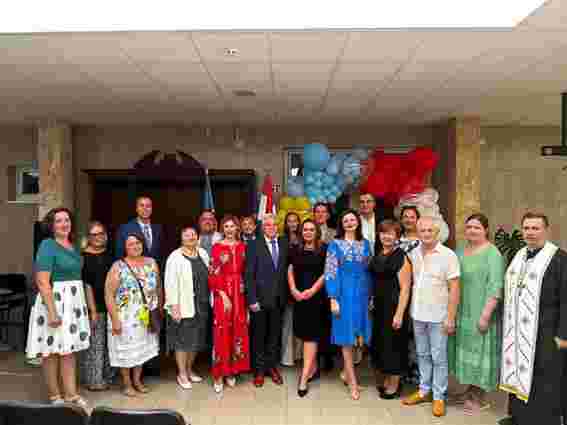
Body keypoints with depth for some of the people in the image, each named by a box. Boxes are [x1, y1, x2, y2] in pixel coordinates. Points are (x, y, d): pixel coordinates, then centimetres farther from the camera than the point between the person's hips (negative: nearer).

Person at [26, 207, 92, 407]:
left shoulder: (73, 246, 10)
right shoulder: (47, 245, -12)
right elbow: (42, 281, -18)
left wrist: (86, 304, 17)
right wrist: (52, 311, -23)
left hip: (74, 302, 7)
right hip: (54, 301, -7)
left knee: (69, 350, 11)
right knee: (52, 351, 5)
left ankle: (71, 394, 18)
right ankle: (55, 396, 19)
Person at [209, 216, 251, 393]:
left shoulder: (242, 247, 7)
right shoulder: (217, 247, -4)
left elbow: (245, 272, 9)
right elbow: (213, 275, -7)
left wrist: (247, 295, 2)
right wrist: (223, 295, -14)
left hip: (239, 294, 4)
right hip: (222, 294, -4)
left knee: (238, 331, 8)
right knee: (222, 333, -1)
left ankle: (232, 371, 22)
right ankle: (219, 375, 10)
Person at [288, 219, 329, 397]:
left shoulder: (324, 249, -2)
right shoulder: (295, 250, 10)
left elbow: (326, 273, -6)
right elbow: (290, 271, 9)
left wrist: (312, 290, -14)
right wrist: (294, 290, -6)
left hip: (317, 296, -4)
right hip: (299, 297, 5)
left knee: (311, 335, -5)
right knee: (305, 334, 12)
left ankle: (304, 377, -4)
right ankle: (313, 369, 28)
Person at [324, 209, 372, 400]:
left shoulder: (365, 243, 9)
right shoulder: (335, 244, -2)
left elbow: (369, 270, 12)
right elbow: (330, 272, -6)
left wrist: (369, 295, 7)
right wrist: (333, 298, -12)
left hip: (361, 293, 4)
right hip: (344, 293, -4)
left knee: (356, 334, 8)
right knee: (346, 336, 1)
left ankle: (346, 372, 27)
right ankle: (353, 381, 11)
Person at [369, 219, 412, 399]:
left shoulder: (401, 257, -13)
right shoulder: (378, 255, 9)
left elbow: (405, 288, -16)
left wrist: (399, 314, -20)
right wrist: (372, 300, 10)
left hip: (394, 306, -7)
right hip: (379, 305, 7)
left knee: (393, 343, 4)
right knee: (381, 342, 15)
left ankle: (394, 386, 21)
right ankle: (387, 380, 33)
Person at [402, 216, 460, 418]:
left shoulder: (448, 255, -11)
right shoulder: (413, 254, 3)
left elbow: (454, 289, -11)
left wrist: (450, 318, -14)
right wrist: (408, 311, 5)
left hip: (438, 316, -4)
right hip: (417, 314, 5)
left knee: (439, 358, 5)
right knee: (422, 355, 16)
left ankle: (439, 397, 19)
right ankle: (424, 390, 29)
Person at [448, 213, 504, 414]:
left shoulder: (492, 253, -12)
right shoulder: (460, 250, 8)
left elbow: (495, 287, -18)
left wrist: (486, 315, -22)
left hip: (480, 313, -6)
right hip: (461, 312, 6)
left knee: (479, 351, 5)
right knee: (467, 350, 15)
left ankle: (480, 397, 20)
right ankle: (470, 389, 31)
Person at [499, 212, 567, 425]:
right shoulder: (518, 257, 10)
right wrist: (508, 327, 16)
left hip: (544, 335, -7)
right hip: (517, 333, 7)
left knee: (543, 386, 4)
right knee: (518, 375, 17)